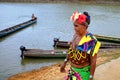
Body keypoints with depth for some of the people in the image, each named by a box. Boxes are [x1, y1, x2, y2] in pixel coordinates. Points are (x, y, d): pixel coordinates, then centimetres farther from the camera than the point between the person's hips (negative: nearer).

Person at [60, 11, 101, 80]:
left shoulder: (91, 40, -24)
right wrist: (65, 62, 16)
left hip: (83, 72, -6)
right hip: (73, 69, 6)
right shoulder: (76, 35, -3)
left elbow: (93, 61, -18)